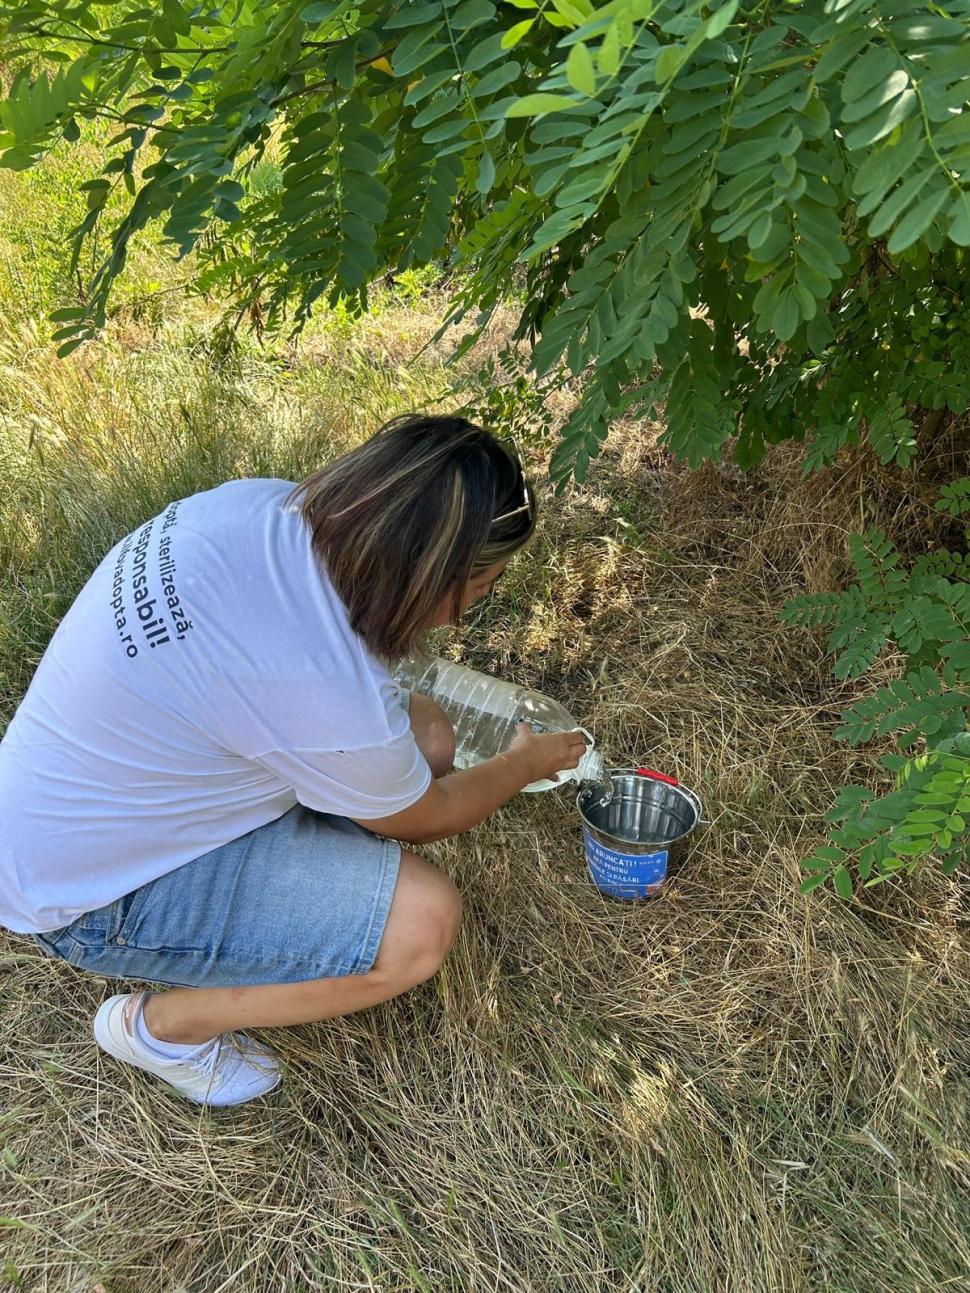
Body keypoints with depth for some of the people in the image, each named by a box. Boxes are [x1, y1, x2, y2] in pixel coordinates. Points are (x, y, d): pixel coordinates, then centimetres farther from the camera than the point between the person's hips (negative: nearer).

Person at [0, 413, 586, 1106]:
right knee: (424, 919, -20)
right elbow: (424, 818, -12)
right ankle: (160, 1024, 1)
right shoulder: (325, 689, -36)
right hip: (93, 892, -8)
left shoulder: (267, 501, -15)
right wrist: (526, 763, 6)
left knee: (424, 733, -1)